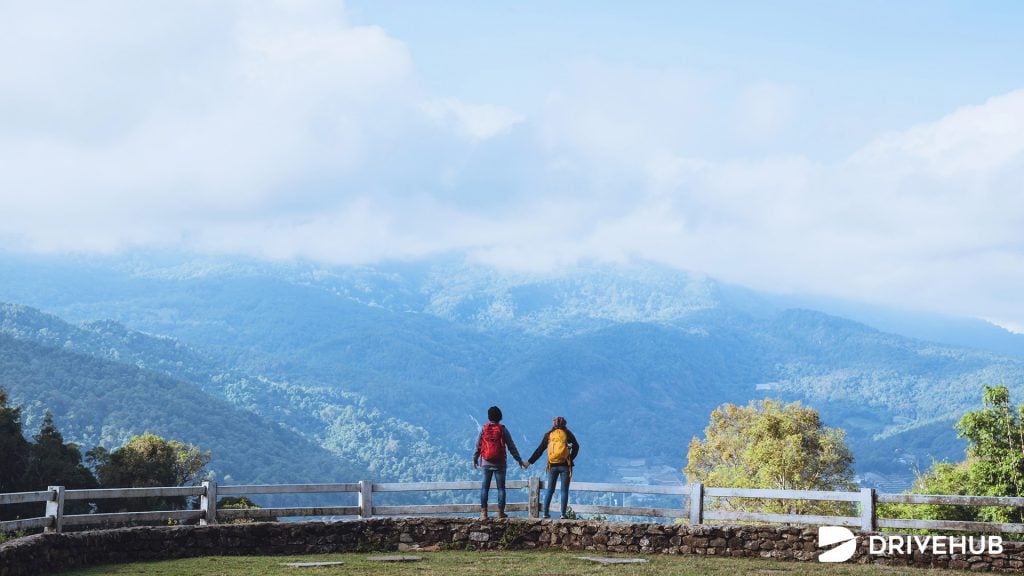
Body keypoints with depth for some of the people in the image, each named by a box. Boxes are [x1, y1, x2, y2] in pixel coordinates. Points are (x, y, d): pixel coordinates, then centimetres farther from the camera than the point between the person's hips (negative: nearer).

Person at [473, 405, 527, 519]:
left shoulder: (484, 429, 0)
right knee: (501, 488, 6)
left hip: (486, 463, 1)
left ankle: (483, 512, -2)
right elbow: (511, 446, -3)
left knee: (484, 487, 6)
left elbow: (478, 446, 4)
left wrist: (475, 459, 18)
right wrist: (519, 460, 4)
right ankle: (500, 512, 4)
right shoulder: (502, 429, -4)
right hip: (500, 463, -1)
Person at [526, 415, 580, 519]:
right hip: (565, 466, -2)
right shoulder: (567, 434, 3)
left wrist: (530, 462, 12)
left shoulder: (549, 435, 7)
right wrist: (571, 459, -1)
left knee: (549, 490, 9)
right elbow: (576, 446, -7)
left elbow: (539, 450, 7)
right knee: (564, 490, 3)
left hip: (552, 466, 2)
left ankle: (545, 513, 5)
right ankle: (563, 514, -3)